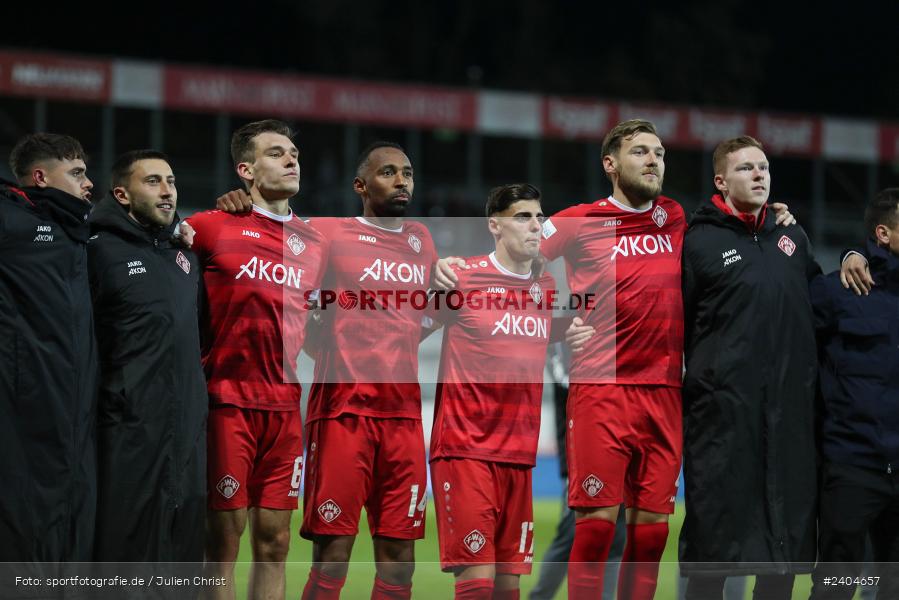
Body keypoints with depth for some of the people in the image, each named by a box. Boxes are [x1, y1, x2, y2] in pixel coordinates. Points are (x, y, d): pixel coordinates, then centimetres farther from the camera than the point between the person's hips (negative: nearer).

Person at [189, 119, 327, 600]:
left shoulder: (314, 244, 14)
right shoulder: (212, 227, -2)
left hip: (286, 406, 5)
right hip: (227, 400, -5)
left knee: (274, 542, 6)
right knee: (223, 540, -4)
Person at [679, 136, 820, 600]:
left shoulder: (793, 239, 14)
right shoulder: (700, 242, -2)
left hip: (791, 415, 5)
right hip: (723, 417, -5)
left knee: (787, 543, 7)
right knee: (714, 544, -2)